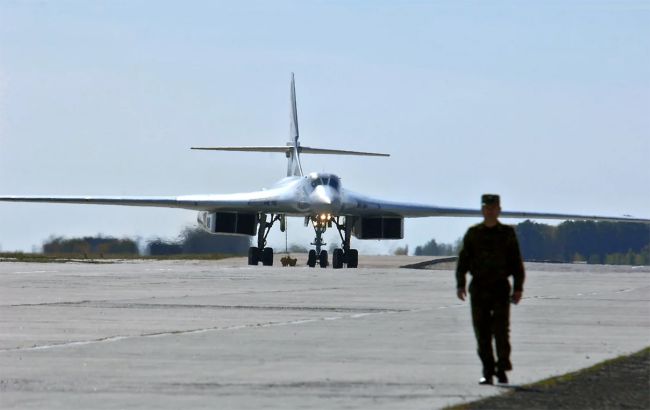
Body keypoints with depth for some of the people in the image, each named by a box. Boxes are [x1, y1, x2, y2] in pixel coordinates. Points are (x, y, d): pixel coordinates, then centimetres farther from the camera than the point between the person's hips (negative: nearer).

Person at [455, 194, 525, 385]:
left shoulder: (508, 233, 5)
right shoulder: (473, 233, 8)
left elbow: (516, 263, 5)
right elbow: (463, 260, 6)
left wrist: (518, 288, -3)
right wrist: (460, 284, -6)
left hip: (500, 288, -2)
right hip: (479, 288, 2)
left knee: (500, 329, -10)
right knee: (482, 333, 1)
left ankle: (502, 369, 0)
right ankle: (487, 372, 7)